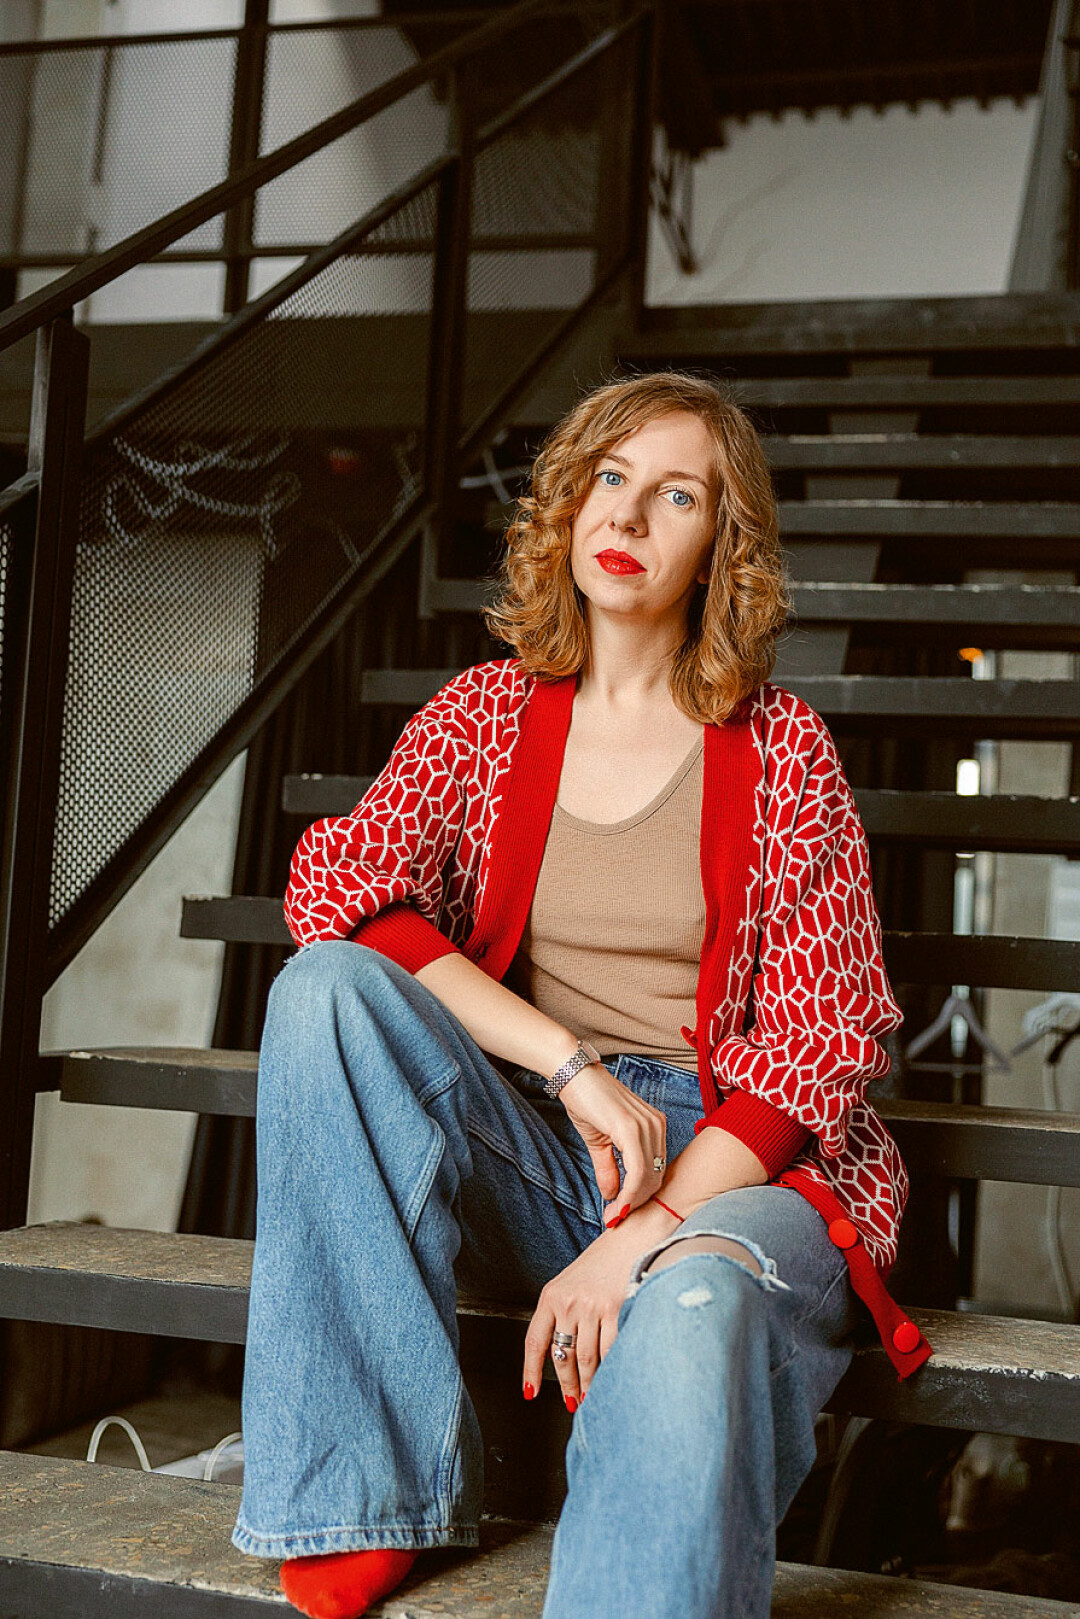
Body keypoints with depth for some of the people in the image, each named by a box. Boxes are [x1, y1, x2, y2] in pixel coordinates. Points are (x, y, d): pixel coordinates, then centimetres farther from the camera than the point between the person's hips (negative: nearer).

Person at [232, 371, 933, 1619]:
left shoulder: (779, 748, 2)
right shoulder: (487, 711, 9)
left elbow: (825, 1032, -4)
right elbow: (334, 890, -7)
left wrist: (654, 1230, -19)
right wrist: (573, 1064, -19)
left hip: (740, 1163, -3)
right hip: (525, 1150, 3)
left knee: (691, 1310, -39)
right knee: (324, 988, -24)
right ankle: (370, 1496, -22)